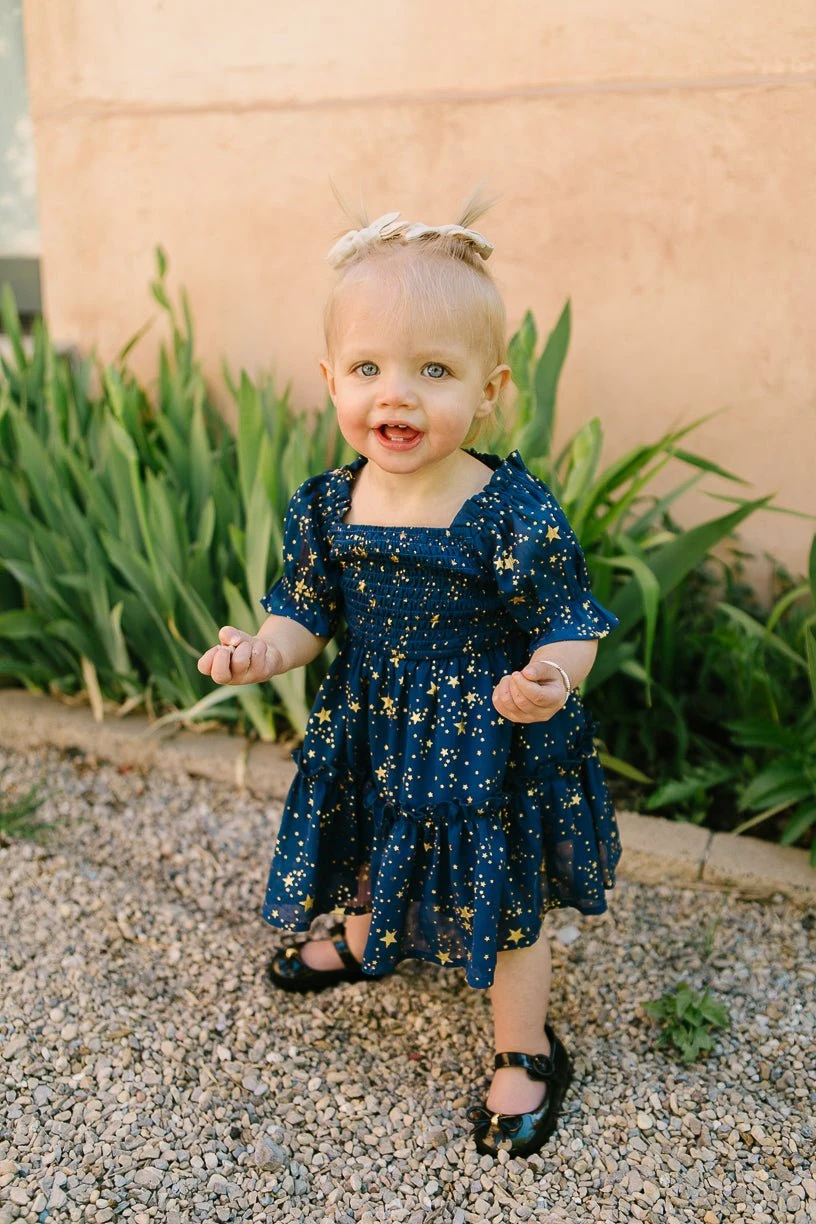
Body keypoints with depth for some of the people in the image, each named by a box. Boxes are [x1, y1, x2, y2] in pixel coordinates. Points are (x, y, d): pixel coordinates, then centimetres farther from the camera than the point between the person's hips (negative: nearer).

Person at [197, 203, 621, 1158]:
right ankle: (362, 945, 65)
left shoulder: (515, 517, -25)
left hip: (488, 750, -5)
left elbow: (570, 627, -16)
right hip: (368, 736, 5)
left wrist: (550, 676, -37)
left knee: (502, 906, 13)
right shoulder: (325, 506, -10)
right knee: (370, 853, 30)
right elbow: (308, 610, 2)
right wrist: (268, 649, -19)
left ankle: (527, 1055, 40)